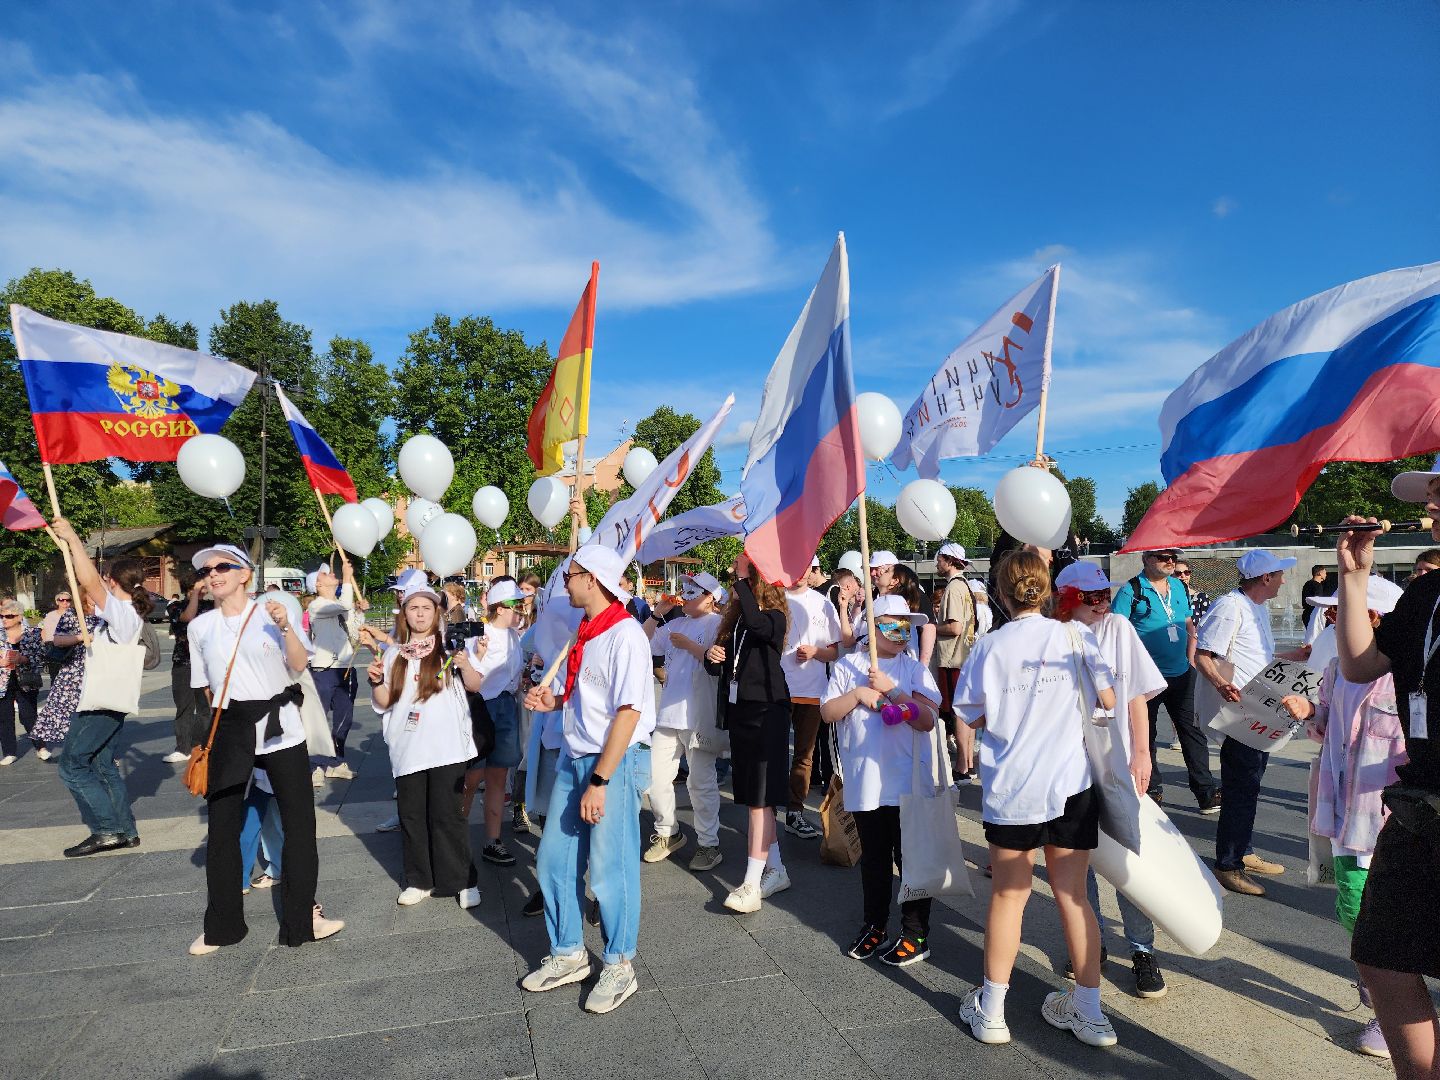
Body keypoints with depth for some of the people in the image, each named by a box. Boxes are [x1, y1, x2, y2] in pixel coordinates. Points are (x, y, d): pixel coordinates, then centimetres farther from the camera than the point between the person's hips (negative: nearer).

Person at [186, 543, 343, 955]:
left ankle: (301, 917, 16)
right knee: (222, 826, 7)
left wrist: (286, 627, -22)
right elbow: (206, 684, 14)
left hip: (278, 724, -2)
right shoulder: (200, 626, 5)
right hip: (229, 730, 2)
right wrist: (225, 709, 8)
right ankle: (221, 926, 25)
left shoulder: (271, 612, -2)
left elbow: (300, 665, -10)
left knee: (299, 820, 2)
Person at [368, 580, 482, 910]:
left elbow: (475, 687, -2)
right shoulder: (395, 655, 11)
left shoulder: (450, 646, 2)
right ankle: (419, 880, 23)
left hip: (446, 746, -3)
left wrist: (465, 665, -21)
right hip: (407, 748, 3)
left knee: (447, 814, -1)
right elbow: (385, 702, 12)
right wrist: (375, 682, -7)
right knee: (411, 816, 9)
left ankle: (463, 881, 10)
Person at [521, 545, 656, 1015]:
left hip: (614, 763, -8)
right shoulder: (585, 632, 11)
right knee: (554, 861, 13)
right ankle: (568, 955, 32)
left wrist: (600, 781, -21)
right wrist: (555, 701, 4)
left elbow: (628, 712, -21)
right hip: (573, 759, 9)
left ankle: (619, 967, 23)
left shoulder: (625, 635, -17)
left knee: (609, 869, 3)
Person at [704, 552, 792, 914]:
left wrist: (742, 577, -25)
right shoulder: (733, 619, 11)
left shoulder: (774, 617, -8)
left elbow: (756, 623, -33)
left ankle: (752, 884, -3)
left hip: (766, 711, -7)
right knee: (754, 797, 13)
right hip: (738, 711, 8)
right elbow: (717, 666, 16)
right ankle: (776, 870, 25)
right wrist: (712, 657, -7)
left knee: (759, 798, -7)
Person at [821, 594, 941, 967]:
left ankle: (916, 935, 19)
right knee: (873, 858, 15)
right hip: (864, 781, 2)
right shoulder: (848, 665, 4)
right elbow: (827, 713, -1)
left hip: (909, 782, -2)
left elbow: (928, 719, -10)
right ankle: (875, 925, 31)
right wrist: (858, 694, -15)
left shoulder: (915, 669, 1)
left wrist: (891, 690, -16)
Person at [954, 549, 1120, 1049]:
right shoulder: (1074, 637, -3)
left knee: (1008, 895, 12)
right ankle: (1089, 1013, 26)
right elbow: (1110, 700, -3)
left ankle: (991, 1011, 22)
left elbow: (972, 715, 0)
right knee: (1072, 895, 14)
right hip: (1071, 783, 1)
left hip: (1011, 787, -1)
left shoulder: (990, 646, -5)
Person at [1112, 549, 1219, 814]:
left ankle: (1206, 791, 13)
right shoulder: (1130, 591, -11)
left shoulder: (1179, 587, 8)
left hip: (1181, 674, 5)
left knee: (1192, 732, 6)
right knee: (1145, 734, 8)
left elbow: (1190, 626, 19)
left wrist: (1190, 660, 12)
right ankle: (1153, 788, 22)